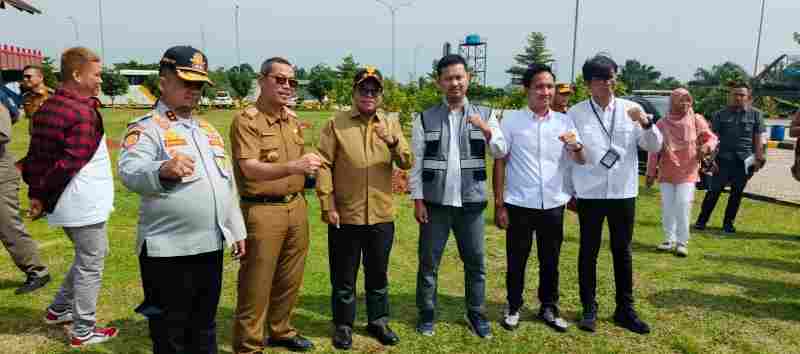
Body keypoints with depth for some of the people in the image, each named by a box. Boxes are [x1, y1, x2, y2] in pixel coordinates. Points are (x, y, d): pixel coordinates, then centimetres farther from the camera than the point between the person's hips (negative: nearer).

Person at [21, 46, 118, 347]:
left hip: (63, 204, 9)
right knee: (91, 265, 5)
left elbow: (36, 153, 9)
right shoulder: (84, 112, -19)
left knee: (87, 256, 26)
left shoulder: (47, 107, 9)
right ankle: (83, 332, 15)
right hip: (84, 204, -9)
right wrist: (44, 196, -11)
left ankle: (59, 309, 35)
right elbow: (69, 164, -22)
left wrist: (36, 192, 7)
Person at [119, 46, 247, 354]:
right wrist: (163, 170, -47)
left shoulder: (208, 129, 15)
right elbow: (129, 172, -26)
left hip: (212, 247, 7)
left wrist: (237, 230, 19)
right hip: (168, 251, -6)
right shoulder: (146, 127, -7)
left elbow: (227, 183, 20)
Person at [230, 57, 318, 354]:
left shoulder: (292, 119, 12)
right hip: (262, 210, -7)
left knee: (290, 279, 16)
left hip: (296, 207, 7)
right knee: (256, 283, 3)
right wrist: (293, 167, -36)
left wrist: (309, 166, 8)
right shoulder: (246, 120, -12)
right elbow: (251, 169, -24)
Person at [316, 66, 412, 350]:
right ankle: (343, 325, 28)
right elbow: (324, 165, -6)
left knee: (378, 274, 17)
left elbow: (407, 163, -3)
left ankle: (378, 321, 34)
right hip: (345, 216, -2)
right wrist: (327, 206, -11)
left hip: (382, 216, 3)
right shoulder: (336, 124, -2)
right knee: (344, 276, 11)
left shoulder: (391, 124, 6)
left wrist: (393, 143, -22)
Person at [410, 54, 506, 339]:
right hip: (435, 202, -1)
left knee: (476, 262, 11)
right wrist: (418, 200, -5)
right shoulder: (425, 118, 1)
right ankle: (427, 313, 25)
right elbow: (416, 162, 0)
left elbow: (501, 152, -1)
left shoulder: (484, 115, 4)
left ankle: (476, 314, 27)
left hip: (471, 201, 1)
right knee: (428, 262, 8)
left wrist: (486, 131, -19)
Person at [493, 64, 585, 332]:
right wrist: (499, 203, -5)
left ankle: (549, 308, 29)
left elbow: (580, 161, 1)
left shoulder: (564, 121, 5)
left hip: (554, 204, 3)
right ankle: (513, 307, 26)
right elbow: (500, 162, -1)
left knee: (550, 261, 13)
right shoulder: (511, 120, -3)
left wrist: (575, 146, -22)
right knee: (516, 260, 8)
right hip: (519, 204, -2)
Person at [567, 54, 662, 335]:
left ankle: (625, 310, 23)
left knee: (622, 251, 11)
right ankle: (589, 308, 20)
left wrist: (646, 123, -19)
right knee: (589, 251, 7)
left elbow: (655, 147, 0)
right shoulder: (576, 113, -3)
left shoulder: (631, 109, 1)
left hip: (623, 192, 2)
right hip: (590, 193, -1)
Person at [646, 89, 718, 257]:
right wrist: (651, 172, 2)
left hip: (687, 172, -2)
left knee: (683, 206, -10)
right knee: (667, 207, 6)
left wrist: (706, 147, -19)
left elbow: (712, 138, 5)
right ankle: (670, 240, 18)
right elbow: (654, 150, 3)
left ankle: (682, 242, 0)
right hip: (666, 172, 2)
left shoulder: (696, 120, 0)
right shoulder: (662, 124, 1)